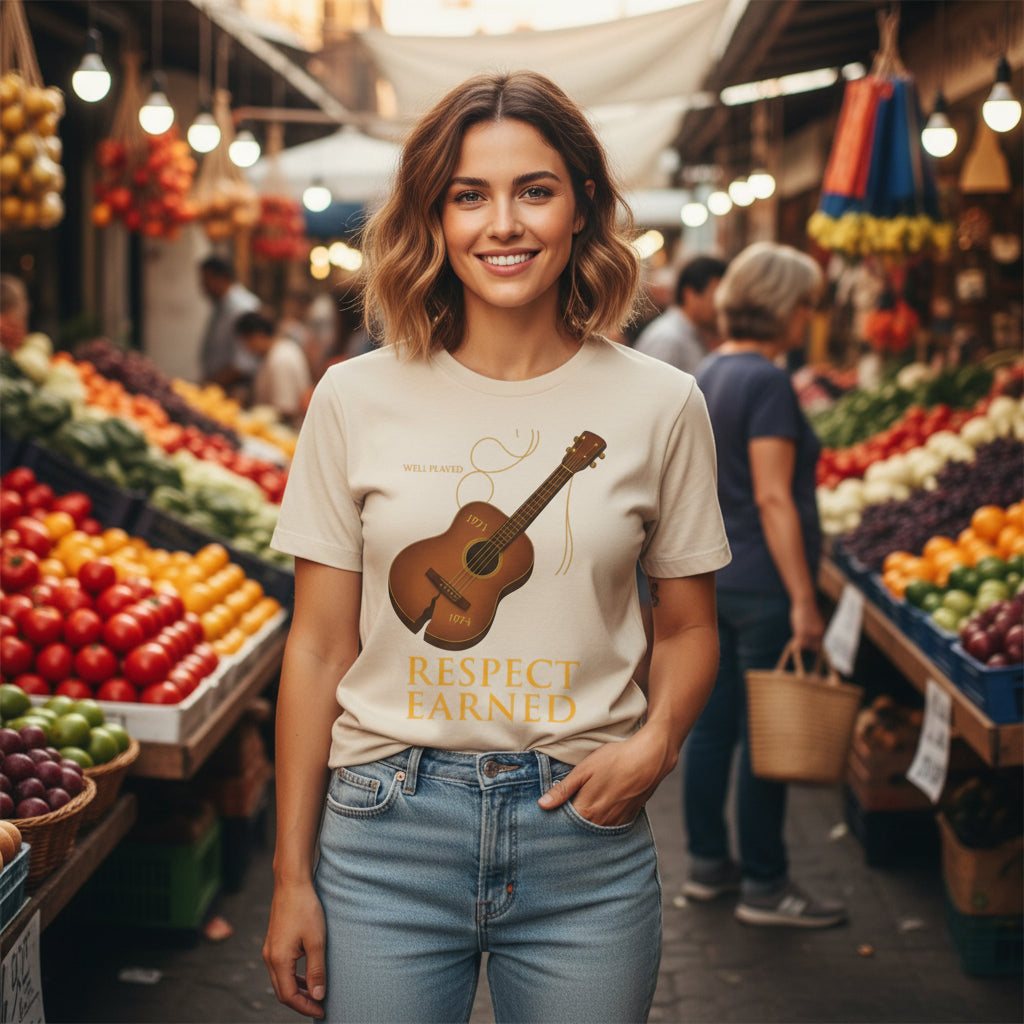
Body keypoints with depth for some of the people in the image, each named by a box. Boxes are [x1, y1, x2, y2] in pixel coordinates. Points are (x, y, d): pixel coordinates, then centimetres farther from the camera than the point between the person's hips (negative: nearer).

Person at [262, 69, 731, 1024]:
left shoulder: (660, 406, -1)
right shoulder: (356, 399, -2)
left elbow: (687, 628, 9)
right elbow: (319, 646, 1)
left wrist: (656, 741, -12)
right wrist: (290, 877, 2)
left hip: (584, 841, 1)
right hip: (387, 834, 0)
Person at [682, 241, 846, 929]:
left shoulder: (710, 374, 11)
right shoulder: (767, 382, -17)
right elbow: (773, 498, -21)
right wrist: (803, 600, -19)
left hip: (714, 576, 9)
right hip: (762, 586, -9)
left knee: (714, 723, 15)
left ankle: (708, 864, 25)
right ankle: (765, 886, 9)